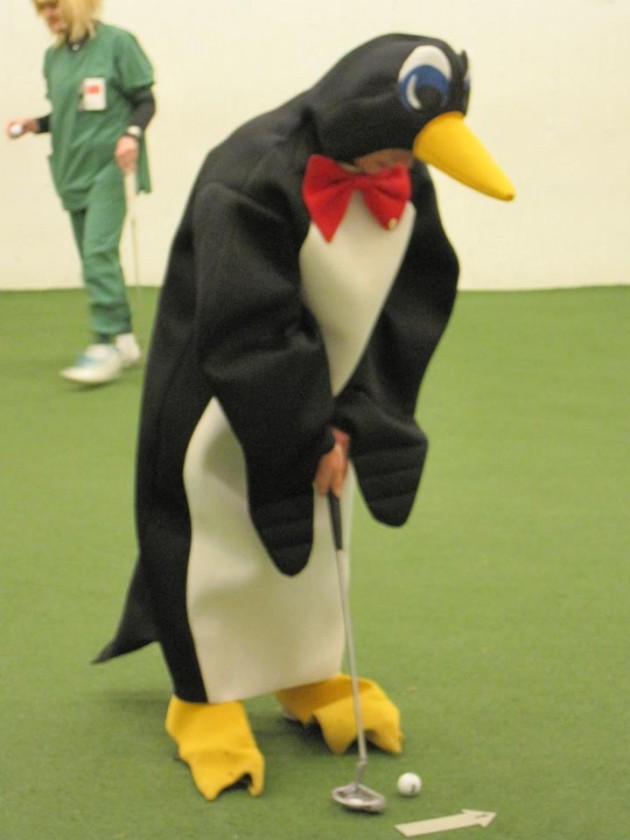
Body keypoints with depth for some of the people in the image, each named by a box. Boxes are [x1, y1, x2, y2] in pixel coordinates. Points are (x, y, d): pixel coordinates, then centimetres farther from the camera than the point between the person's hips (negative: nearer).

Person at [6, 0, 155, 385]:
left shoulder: (117, 43, -5)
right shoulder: (54, 56, 12)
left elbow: (145, 101, -3)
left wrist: (132, 133, -20)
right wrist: (35, 124, 2)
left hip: (111, 166, -7)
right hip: (72, 171, 7)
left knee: (98, 251, -18)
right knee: (95, 258, 10)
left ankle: (105, 346, -18)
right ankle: (125, 339, 20)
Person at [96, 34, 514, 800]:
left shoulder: (403, 183, -8)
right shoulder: (250, 178, -29)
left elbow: (402, 312, -4)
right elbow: (246, 334, -27)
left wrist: (350, 419, -13)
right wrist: (309, 437, -21)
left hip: (318, 394, 6)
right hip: (220, 399, -6)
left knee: (317, 534, 15)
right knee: (223, 535, 0)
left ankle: (311, 678, 33)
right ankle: (206, 705, 16)